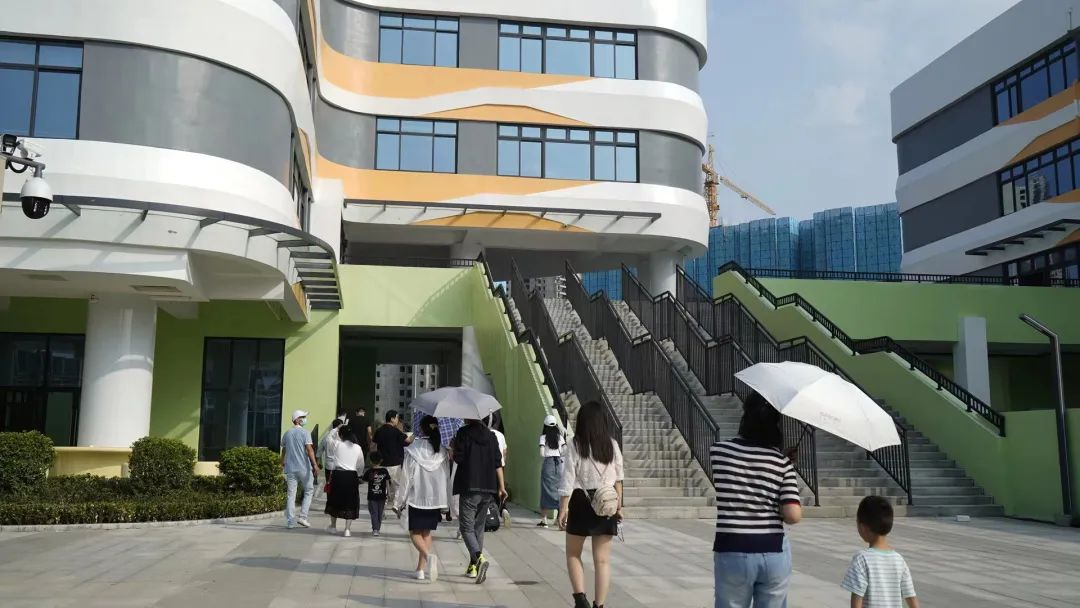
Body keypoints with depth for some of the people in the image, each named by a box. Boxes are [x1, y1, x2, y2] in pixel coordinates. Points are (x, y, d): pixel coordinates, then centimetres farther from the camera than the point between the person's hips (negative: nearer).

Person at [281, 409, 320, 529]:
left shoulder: (287, 434, 11)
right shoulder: (305, 433, -7)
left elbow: (283, 450, 22)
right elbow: (309, 450, -16)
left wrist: (282, 463, 38)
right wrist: (315, 465, -19)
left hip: (290, 468, 5)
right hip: (304, 468, -5)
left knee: (290, 494, 5)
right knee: (308, 491, 9)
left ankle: (290, 522, 6)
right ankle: (303, 517, 0)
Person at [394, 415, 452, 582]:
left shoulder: (412, 450, -11)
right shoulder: (442, 452, -1)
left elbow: (406, 477, -8)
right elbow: (446, 477, 4)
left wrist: (400, 501, 2)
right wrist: (445, 502, 13)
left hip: (417, 498, -3)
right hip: (436, 498, 4)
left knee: (415, 532, 5)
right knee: (426, 533, 15)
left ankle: (428, 556, -23)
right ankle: (420, 569, 13)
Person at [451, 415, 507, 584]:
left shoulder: (463, 433, -5)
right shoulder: (491, 435, 11)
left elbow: (458, 458, -10)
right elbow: (498, 463, 8)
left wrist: (453, 447, 10)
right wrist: (502, 486, 11)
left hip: (469, 487, -5)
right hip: (488, 488, 6)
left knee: (466, 527, -3)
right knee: (479, 526, 16)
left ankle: (479, 557, -26)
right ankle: (473, 566, 20)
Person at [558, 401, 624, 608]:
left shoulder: (575, 445, -8)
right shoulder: (612, 445, 1)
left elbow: (568, 480, -10)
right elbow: (618, 479, 6)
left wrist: (563, 509, -6)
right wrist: (619, 506, 15)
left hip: (581, 501, -2)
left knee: (573, 554, 14)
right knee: (603, 559, 7)